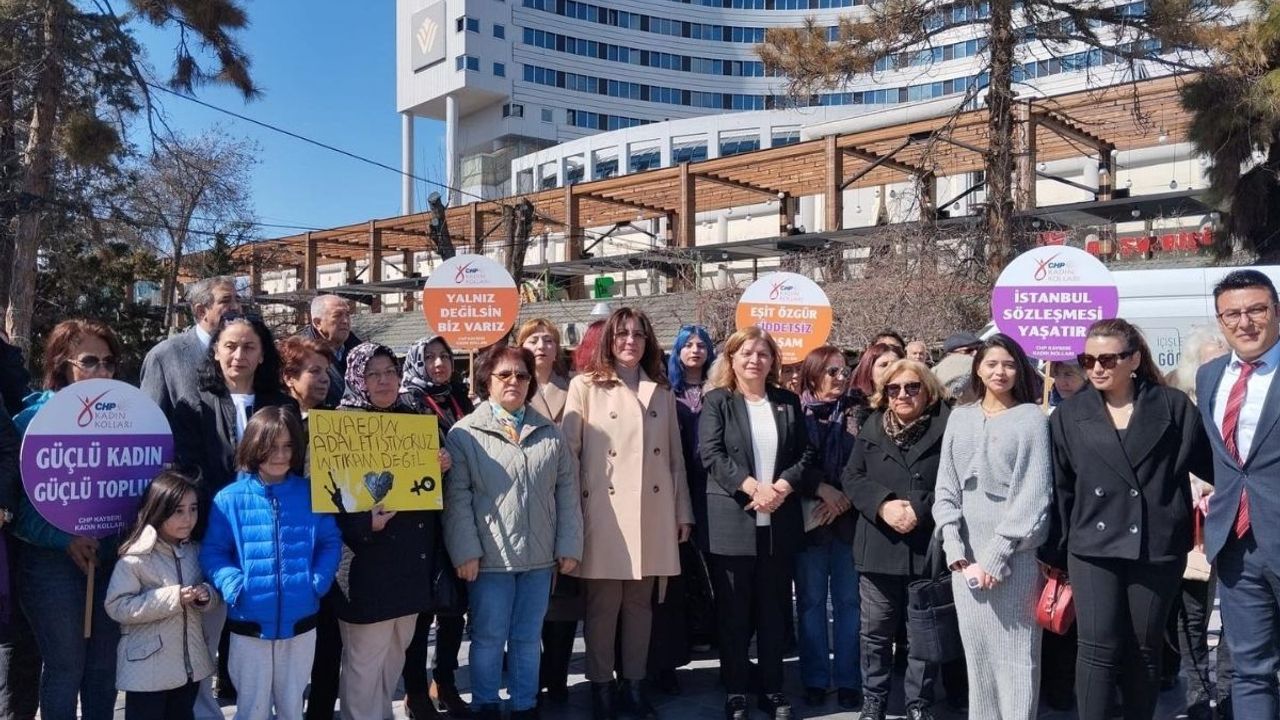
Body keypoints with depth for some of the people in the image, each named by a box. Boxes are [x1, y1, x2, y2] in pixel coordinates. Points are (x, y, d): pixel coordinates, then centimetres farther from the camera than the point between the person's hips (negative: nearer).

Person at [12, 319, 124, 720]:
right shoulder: (33, 420, -6)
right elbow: (16, 500, -11)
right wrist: (66, 539, -20)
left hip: (113, 557, 4)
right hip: (54, 562, -4)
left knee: (106, 664, 11)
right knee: (66, 667, 5)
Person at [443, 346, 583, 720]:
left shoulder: (550, 433, 9)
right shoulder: (465, 433, -3)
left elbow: (567, 492, 8)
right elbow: (457, 497, -7)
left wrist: (569, 545, 3)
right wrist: (465, 551, -13)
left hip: (539, 555, 4)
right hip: (490, 556, -3)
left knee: (528, 637, 14)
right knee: (488, 637, 8)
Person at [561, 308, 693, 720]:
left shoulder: (662, 392, 14)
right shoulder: (585, 387, 4)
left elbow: (675, 457, 14)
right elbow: (568, 451, -1)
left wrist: (682, 512, 10)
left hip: (652, 513, 3)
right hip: (604, 512, -3)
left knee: (640, 601, 8)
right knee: (603, 603, 1)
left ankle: (634, 684, 19)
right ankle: (601, 686, 12)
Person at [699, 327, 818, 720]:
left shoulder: (789, 402, 10)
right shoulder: (716, 401, 1)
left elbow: (807, 454, 5)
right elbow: (712, 455, -10)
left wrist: (782, 486, -12)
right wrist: (752, 486, -20)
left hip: (779, 522, 3)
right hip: (732, 522, -3)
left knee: (773, 610, 11)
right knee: (733, 612, 5)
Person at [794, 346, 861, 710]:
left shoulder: (856, 414, 6)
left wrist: (846, 498, -11)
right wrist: (824, 490, -12)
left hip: (848, 517, 1)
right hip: (808, 517, -1)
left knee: (848, 600, 4)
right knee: (811, 601, 6)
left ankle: (848, 680, 13)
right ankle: (815, 680, 14)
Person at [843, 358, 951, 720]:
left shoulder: (946, 428, -4)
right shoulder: (872, 428, 7)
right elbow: (852, 476, 4)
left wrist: (921, 509, -18)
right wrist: (882, 504, -13)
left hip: (928, 547, -2)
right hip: (879, 546, 2)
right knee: (876, 632, 11)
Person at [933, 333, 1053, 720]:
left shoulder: (1031, 418, -3)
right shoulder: (959, 417, 9)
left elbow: (1033, 495, -9)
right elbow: (946, 487, 9)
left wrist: (996, 556, -13)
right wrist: (955, 548, -3)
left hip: (1014, 555, -4)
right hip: (966, 555, 4)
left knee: (1015, 655, 0)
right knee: (976, 652, 9)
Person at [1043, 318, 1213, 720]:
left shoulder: (1173, 406, 0)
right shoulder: (1069, 415, 3)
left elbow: (1209, 464, 8)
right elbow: (1059, 488, 5)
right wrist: (1054, 552, 6)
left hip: (1157, 548, 0)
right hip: (1093, 547, 0)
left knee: (1145, 651, 11)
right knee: (1099, 649, -5)